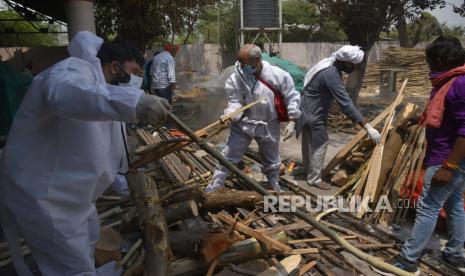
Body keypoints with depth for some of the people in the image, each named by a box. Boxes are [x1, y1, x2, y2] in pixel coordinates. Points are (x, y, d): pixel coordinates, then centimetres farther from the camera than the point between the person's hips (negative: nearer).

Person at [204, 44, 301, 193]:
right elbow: (235, 101, -10)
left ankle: (275, 187, 43)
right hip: (243, 123, 0)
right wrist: (229, 115, -29)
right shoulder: (237, 77, -14)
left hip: (268, 125, 0)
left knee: (272, 161, 18)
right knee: (228, 156, 3)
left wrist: (292, 121, -8)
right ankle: (213, 188, 16)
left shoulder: (277, 75, -17)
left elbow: (292, 97, -7)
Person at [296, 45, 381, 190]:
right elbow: (346, 104, -35)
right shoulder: (331, 75, -31)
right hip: (313, 113, -10)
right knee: (320, 144, -1)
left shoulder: (330, 67, 0)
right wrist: (367, 127, -36)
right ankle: (314, 178, 11)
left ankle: (307, 169, 39)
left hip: (308, 109, 10)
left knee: (309, 142, 22)